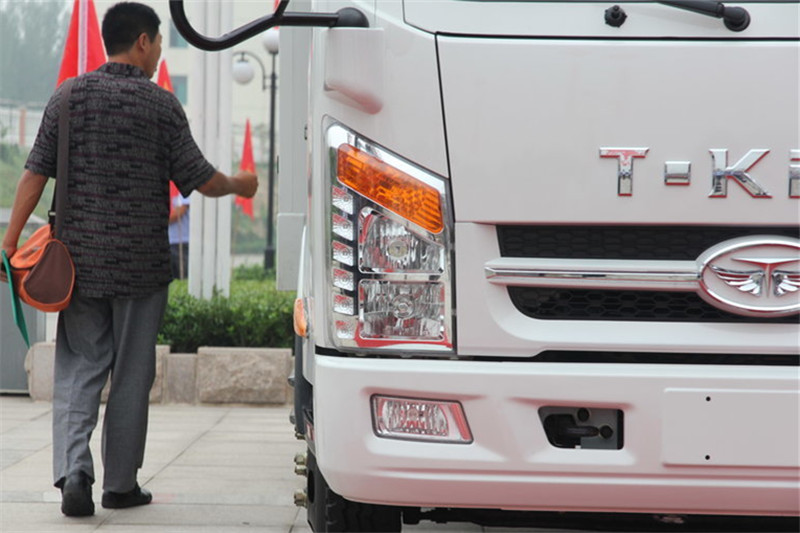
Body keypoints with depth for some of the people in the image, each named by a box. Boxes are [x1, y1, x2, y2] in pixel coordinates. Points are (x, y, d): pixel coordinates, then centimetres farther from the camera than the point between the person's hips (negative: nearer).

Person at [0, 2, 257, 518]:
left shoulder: (70, 96, 4)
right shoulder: (160, 104, -5)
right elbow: (201, 179, -3)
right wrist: (241, 184, 17)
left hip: (79, 259, 3)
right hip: (141, 262, -2)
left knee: (78, 368, 7)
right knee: (131, 374, 8)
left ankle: (74, 471, -10)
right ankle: (121, 484, 15)